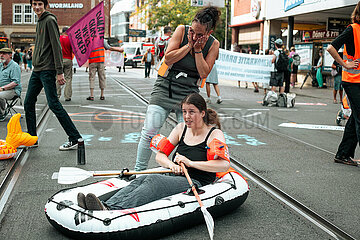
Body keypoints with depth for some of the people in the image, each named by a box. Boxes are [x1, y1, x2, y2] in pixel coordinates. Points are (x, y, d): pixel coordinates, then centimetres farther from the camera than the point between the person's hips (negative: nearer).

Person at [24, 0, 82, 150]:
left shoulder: (50, 20, -9)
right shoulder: (39, 22, 19)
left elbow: (56, 46, -16)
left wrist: (59, 71, -21)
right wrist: (36, 65, 20)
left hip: (47, 70, -9)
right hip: (37, 70, 9)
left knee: (53, 104, -10)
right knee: (28, 103, 9)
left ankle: (75, 138, -4)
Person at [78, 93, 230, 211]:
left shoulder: (215, 134, -2)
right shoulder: (181, 128, 15)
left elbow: (224, 165, -18)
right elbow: (159, 155, 13)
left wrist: (191, 163, -21)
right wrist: (171, 165, -10)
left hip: (197, 183, -6)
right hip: (175, 178, 6)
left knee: (153, 180, -32)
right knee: (141, 180, -25)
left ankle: (115, 210, -52)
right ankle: (107, 206, -46)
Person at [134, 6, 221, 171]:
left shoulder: (213, 44, -2)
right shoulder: (182, 30, -5)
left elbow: (204, 73, -8)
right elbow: (168, 59, -11)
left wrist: (198, 49, -13)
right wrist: (189, 45, -15)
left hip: (189, 93, 1)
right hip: (165, 88, -1)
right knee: (149, 132, -6)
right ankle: (139, 170, 8)